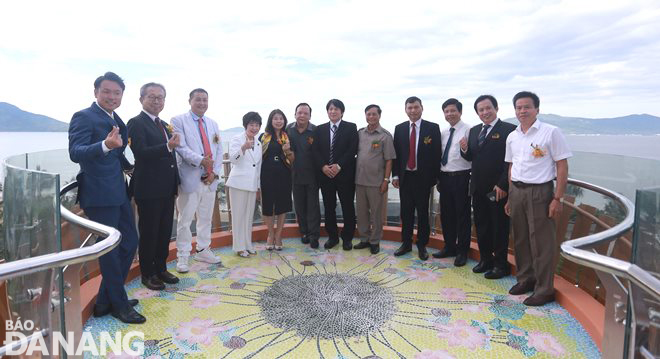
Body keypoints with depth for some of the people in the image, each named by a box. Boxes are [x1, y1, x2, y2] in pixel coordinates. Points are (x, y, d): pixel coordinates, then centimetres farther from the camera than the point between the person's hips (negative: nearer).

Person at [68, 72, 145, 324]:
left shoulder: (116, 120, 12)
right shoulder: (84, 117, -12)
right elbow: (75, 153, -28)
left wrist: (128, 166, 22)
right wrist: (105, 145, -43)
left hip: (118, 192, 9)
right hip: (99, 195, -9)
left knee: (129, 242, 13)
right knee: (110, 249, 2)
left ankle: (105, 301, 27)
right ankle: (119, 304, 19)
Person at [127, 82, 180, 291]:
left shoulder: (164, 125, 16)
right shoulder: (136, 123, -9)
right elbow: (140, 153, -22)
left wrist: (175, 182, 20)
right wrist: (168, 147, -34)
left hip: (167, 189, 8)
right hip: (149, 189, -8)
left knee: (165, 232, 16)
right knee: (148, 233, 5)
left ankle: (161, 269, 30)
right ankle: (147, 274, 19)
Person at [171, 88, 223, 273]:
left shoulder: (213, 124, 16)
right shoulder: (179, 120, -1)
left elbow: (219, 150, 11)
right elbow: (181, 147, -13)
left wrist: (215, 171, -2)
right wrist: (201, 160, -26)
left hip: (210, 179, 6)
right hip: (190, 178, -5)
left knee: (206, 218, 14)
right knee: (185, 220, 0)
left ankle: (203, 250, 28)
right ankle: (183, 256, 12)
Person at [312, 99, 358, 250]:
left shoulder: (351, 127, 2)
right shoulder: (320, 129, 11)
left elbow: (353, 149, -7)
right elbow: (315, 150, 5)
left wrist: (339, 166, -15)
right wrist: (323, 166, -10)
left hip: (345, 174, -3)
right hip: (325, 174, 3)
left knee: (348, 207, 4)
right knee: (329, 207, 8)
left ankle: (347, 237, 17)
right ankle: (332, 236, 21)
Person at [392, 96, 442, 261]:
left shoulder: (433, 128, -2)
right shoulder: (399, 128, 6)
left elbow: (437, 154, -3)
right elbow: (396, 153, 7)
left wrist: (434, 177, -7)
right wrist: (395, 175, 2)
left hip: (423, 177, -2)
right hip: (405, 177, 3)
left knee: (423, 212, 7)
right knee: (406, 212, 10)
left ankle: (422, 245, 20)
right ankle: (406, 243, 23)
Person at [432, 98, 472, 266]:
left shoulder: (468, 130, -8)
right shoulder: (443, 132, 13)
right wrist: (438, 177, 13)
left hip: (460, 177, -7)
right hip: (444, 177, 7)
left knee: (462, 215, 4)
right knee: (446, 214, 15)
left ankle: (462, 251, 18)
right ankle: (449, 247, 31)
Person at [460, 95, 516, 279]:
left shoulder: (509, 130, -9)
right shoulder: (474, 131, 12)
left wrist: (502, 185, -18)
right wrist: (464, 149, -8)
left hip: (497, 189, -6)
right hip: (478, 188, 6)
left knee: (499, 227, 6)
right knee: (481, 226, 15)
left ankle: (501, 264, 20)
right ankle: (485, 259, 31)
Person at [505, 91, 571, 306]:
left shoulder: (551, 132, -7)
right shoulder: (512, 137, 9)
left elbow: (562, 167, -8)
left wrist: (557, 199, -12)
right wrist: (510, 197, 14)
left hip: (539, 192, -5)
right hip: (517, 192, 6)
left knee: (541, 242, 0)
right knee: (520, 239, 14)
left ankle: (544, 289, 13)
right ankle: (525, 278, 31)